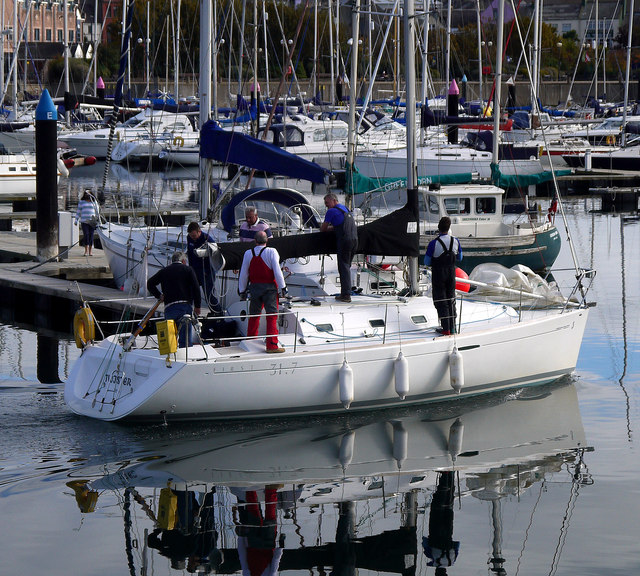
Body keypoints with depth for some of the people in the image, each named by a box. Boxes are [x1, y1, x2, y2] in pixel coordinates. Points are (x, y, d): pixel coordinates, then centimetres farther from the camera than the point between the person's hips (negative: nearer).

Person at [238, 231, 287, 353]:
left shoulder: (248, 254, 2)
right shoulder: (271, 252, -9)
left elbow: (243, 274, 7)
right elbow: (277, 271, -13)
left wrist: (242, 290, 16)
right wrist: (283, 287, -5)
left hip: (254, 287, 3)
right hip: (269, 288, -3)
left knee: (254, 315, 17)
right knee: (272, 316, -2)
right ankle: (272, 345, -7)